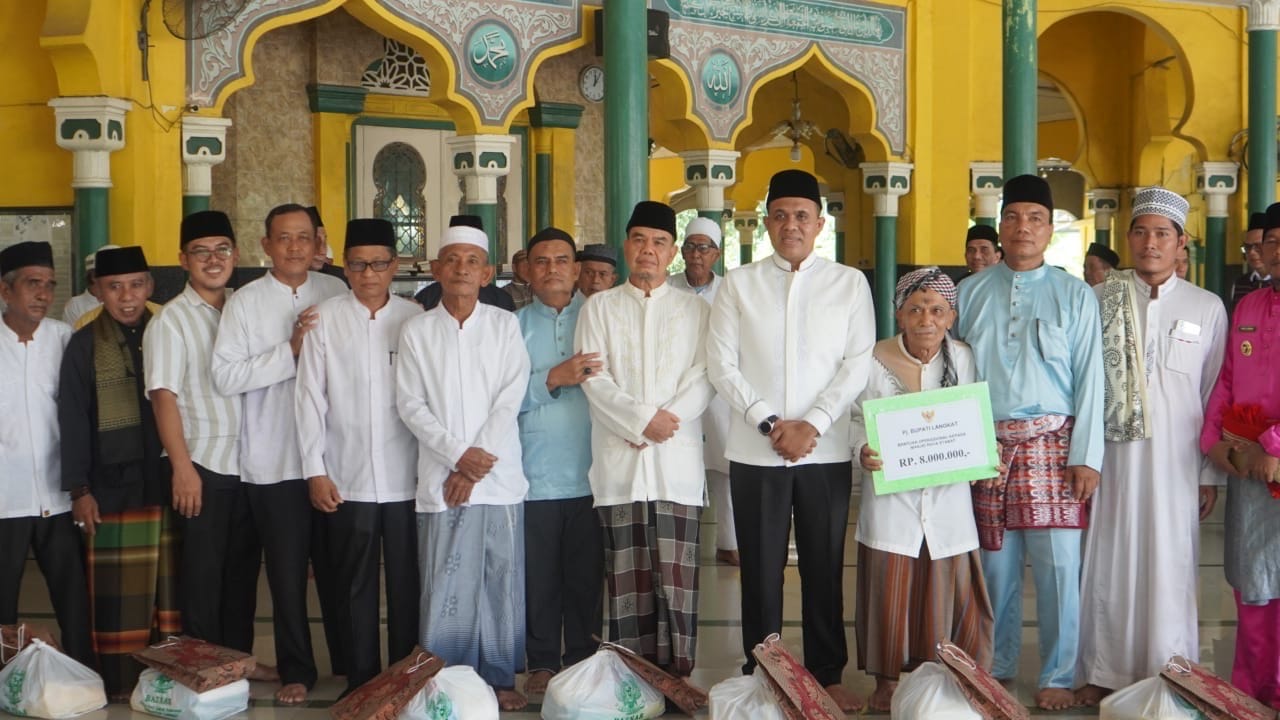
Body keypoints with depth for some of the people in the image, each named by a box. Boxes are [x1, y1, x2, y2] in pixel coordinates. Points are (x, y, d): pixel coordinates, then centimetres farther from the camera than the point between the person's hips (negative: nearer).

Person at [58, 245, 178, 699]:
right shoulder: (84, 345, 1)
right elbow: (73, 422, -1)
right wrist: (79, 490, -5)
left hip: (168, 483, 2)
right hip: (114, 488, -2)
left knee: (172, 589, 5)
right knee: (121, 595, 0)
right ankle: (120, 687, 8)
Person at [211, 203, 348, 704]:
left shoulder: (336, 294, 6)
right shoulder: (245, 302, 0)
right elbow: (225, 376, -9)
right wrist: (290, 350, -14)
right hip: (273, 460, -1)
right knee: (287, 572, 7)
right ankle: (296, 670, 22)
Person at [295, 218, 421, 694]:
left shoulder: (416, 318, 4)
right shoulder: (325, 318, 3)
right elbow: (310, 397, 2)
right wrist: (315, 470, -2)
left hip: (407, 479, 0)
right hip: (347, 479, 0)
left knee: (408, 584, 6)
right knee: (355, 586, 8)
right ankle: (361, 685, 19)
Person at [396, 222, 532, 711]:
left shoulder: (505, 325, 5)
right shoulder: (416, 331, 6)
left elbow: (509, 399, -1)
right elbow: (411, 405, 1)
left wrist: (477, 463, -8)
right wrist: (457, 455, -11)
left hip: (500, 477, 0)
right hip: (441, 478, 0)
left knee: (503, 580, 4)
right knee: (445, 584, 0)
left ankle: (501, 678, 16)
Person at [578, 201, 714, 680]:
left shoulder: (695, 310, 14)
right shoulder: (599, 308, 12)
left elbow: (704, 378, 3)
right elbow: (594, 378, 1)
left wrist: (668, 418, -11)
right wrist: (641, 418, -10)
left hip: (677, 460, 0)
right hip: (618, 461, 0)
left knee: (677, 576, -5)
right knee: (627, 577, 0)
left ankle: (676, 675, 0)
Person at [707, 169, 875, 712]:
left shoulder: (849, 283, 5)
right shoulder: (738, 284, 5)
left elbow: (858, 363, -2)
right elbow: (721, 364, -1)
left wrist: (813, 424, -12)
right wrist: (768, 422, -11)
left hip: (826, 450, 0)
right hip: (754, 451, 0)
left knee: (824, 568, 7)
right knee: (760, 569, 6)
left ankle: (828, 675, 19)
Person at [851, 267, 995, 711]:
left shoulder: (964, 359, 3)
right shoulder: (875, 360, -4)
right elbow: (855, 419, 2)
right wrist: (863, 451, -18)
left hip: (947, 497, 2)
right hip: (891, 496, -2)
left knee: (949, 589, 5)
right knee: (889, 590, 2)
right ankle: (887, 680, 20)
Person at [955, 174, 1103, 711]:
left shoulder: (1075, 296, 4)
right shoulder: (971, 293, 9)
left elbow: (1089, 379, 1)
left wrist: (1087, 457, -5)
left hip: (1051, 445, -1)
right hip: (985, 444, 2)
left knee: (1057, 564, -2)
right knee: (995, 562, 8)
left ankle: (1057, 677, 11)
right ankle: (996, 667, 23)